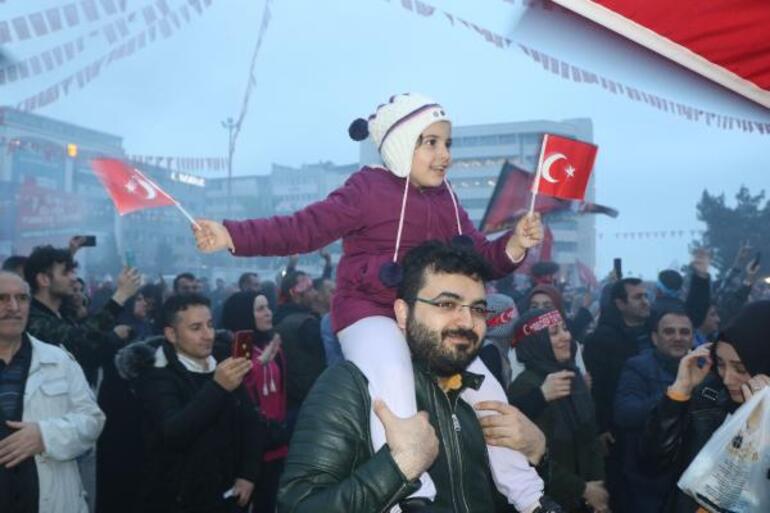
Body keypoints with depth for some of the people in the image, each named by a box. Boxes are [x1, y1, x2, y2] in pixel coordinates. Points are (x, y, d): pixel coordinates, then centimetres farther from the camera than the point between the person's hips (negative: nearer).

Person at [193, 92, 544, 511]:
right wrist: (232, 236, -27)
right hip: (369, 312, -7)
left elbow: (479, 259, 11)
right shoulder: (369, 189, -9)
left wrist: (515, 244, -11)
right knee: (393, 382, -37)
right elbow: (304, 229, -15)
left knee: (486, 394, 6)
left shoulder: (446, 201, 12)